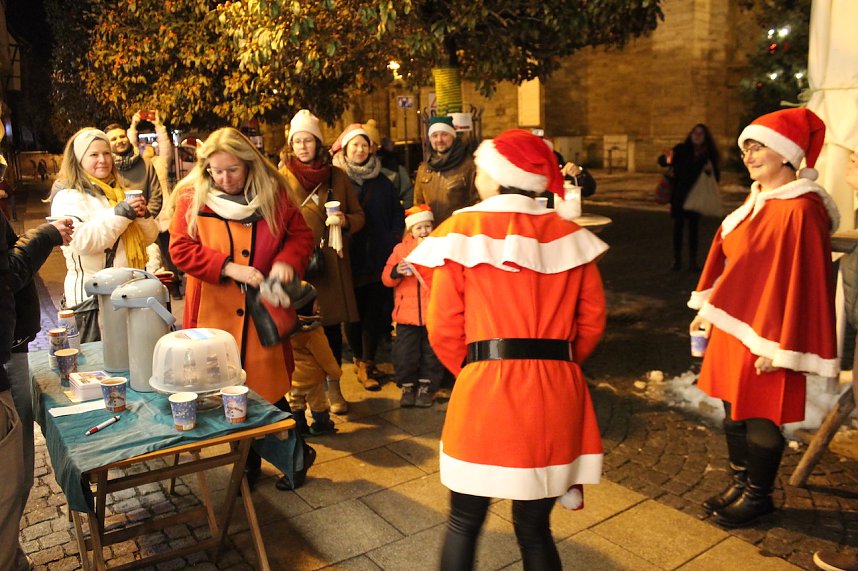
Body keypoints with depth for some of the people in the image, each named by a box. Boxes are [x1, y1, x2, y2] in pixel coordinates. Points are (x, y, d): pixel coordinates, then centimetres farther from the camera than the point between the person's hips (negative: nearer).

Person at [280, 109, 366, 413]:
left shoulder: (337, 176, 8)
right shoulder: (282, 178, 2)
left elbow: (358, 216, 11)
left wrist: (345, 221, -11)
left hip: (333, 264, 2)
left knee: (333, 325, 8)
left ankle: (333, 387, 22)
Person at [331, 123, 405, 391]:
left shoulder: (381, 181, 11)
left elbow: (397, 212, 13)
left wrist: (394, 241, 3)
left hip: (379, 257, 3)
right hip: (350, 259, -3)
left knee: (376, 309, 2)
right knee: (354, 311, 4)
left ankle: (366, 362, 14)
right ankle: (362, 361, 19)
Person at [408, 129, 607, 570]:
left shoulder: (463, 229, -2)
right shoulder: (569, 234, 7)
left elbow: (443, 327, -4)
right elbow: (592, 320, 7)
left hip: (485, 388, -3)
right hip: (556, 393, 4)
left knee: (464, 522, 15)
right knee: (535, 528, 16)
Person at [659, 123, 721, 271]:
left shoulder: (708, 155, 3)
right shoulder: (681, 149, -3)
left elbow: (716, 177, 8)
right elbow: (662, 160, -8)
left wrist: (711, 170, -15)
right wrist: (667, 159, -32)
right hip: (679, 194, -1)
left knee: (694, 227, 4)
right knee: (678, 225, 2)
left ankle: (693, 261, 10)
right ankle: (677, 260, 9)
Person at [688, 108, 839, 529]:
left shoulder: (800, 211, -19)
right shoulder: (757, 201, 8)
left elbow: (801, 281, -21)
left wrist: (781, 348, -20)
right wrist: (707, 310, 16)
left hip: (765, 336, -8)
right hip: (734, 326, 9)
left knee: (759, 418, 7)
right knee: (734, 410, 18)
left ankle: (757, 496, 27)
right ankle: (741, 484, 35)